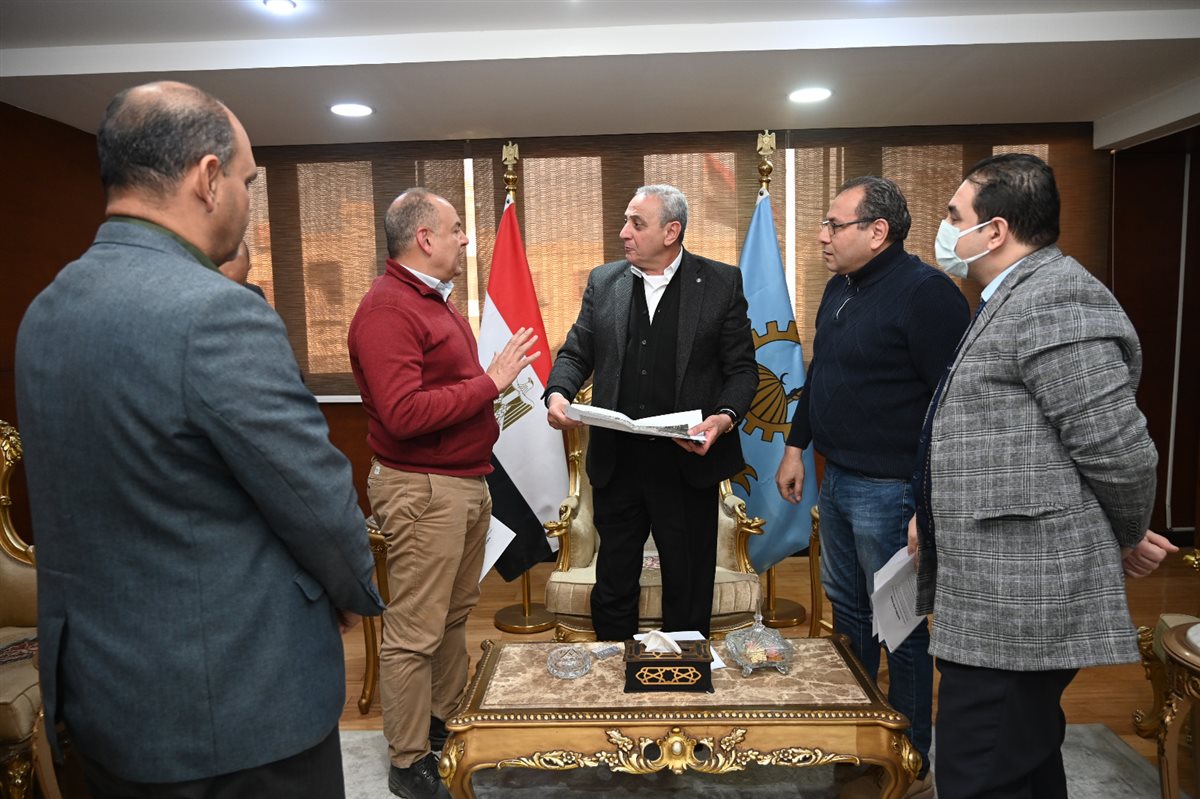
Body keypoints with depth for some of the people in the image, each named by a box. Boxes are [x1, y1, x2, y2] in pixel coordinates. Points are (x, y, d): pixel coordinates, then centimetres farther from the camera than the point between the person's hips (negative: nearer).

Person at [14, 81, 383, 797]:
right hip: (239, 710, -7)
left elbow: (98, 493, 8)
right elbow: (318, 500, -19)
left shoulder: (45, 311, 2)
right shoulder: (218, 314, -25)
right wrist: (356, 595, 0)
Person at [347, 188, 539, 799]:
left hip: (466, 481, 10)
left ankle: (445, 723, 37)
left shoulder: (435, 300, 16)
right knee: (415, 633, 3)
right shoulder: (387, 308, -17)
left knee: (455, 615, 20)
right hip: (422, 490, -10)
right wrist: (489, 382, -21)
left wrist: (501, 385, 9)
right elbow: (404, 414, -26)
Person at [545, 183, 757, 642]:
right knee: (613, 583, 16)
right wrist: (558, 393, -12)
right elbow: (577, 352, 9)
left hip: (688, 463, -2)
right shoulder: (603, 281, 7)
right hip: (615, 462, 3)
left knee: (688, 587, 13)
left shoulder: (721, 282, -1)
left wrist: (725, 416, -19)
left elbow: (742, 367, -1)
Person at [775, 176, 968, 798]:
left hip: (890, 489, -8)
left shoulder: (925, 292, -16)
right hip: (837, 478, 9)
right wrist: (796, 445, 18)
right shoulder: (840, 288, 11)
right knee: (847, 609, 20)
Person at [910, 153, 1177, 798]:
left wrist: (1127, 540, -2)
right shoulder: (1012, 300, 16)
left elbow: (1118, 449, -19)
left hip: (1017, 605, -10)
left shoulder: (1053, 298, -17)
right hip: (1003, 599, 11)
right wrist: (933, 509, 10)